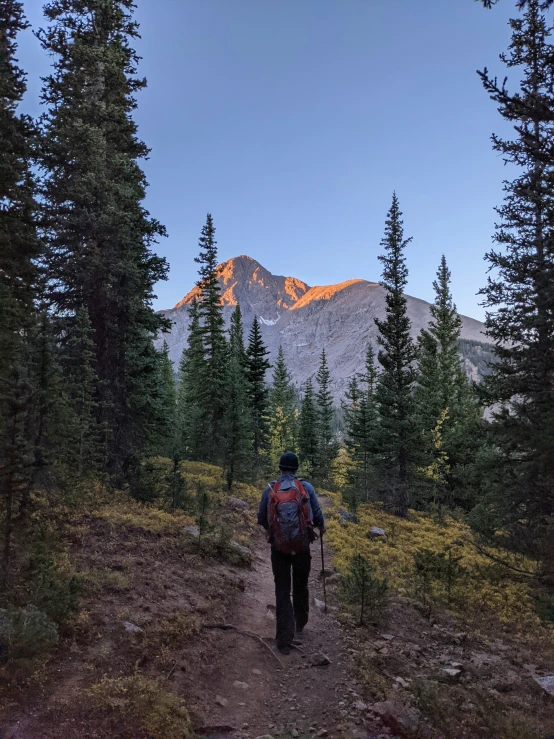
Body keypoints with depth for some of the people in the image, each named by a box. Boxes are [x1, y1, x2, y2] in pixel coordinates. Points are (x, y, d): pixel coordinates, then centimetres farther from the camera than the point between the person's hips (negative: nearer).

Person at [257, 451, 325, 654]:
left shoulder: (270, 489, -6)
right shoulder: (306, 487, -8)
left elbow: (261, 519, 1)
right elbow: (317, 514, -3)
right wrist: (321, 527, 20)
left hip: (279, 547, 0)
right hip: (302, 546, 1)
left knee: (282, 591, 7)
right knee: (300, 587, 21)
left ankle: (285, 639, 3)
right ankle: (299, 626, 37)